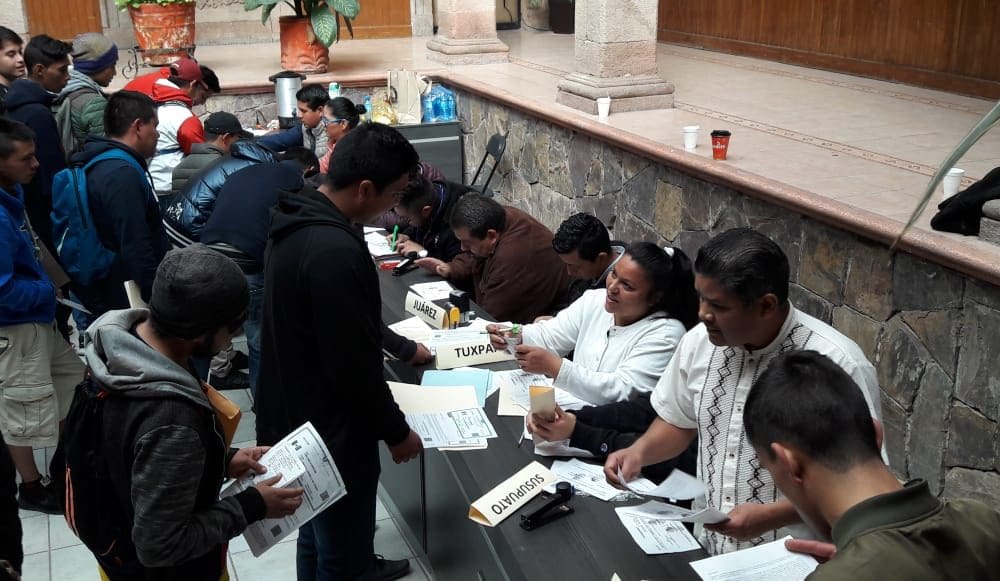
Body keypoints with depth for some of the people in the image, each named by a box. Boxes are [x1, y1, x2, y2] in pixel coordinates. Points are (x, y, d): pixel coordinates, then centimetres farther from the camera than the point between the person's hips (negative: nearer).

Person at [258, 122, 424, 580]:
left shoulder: (300, 223, 0)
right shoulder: (334, 251, -32)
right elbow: (354, 366, -26)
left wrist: (400, 346, 22)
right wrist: (396, 432, -12)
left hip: (296, 415, 10)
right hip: (329, 429, -10)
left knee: (321, 536, 30)